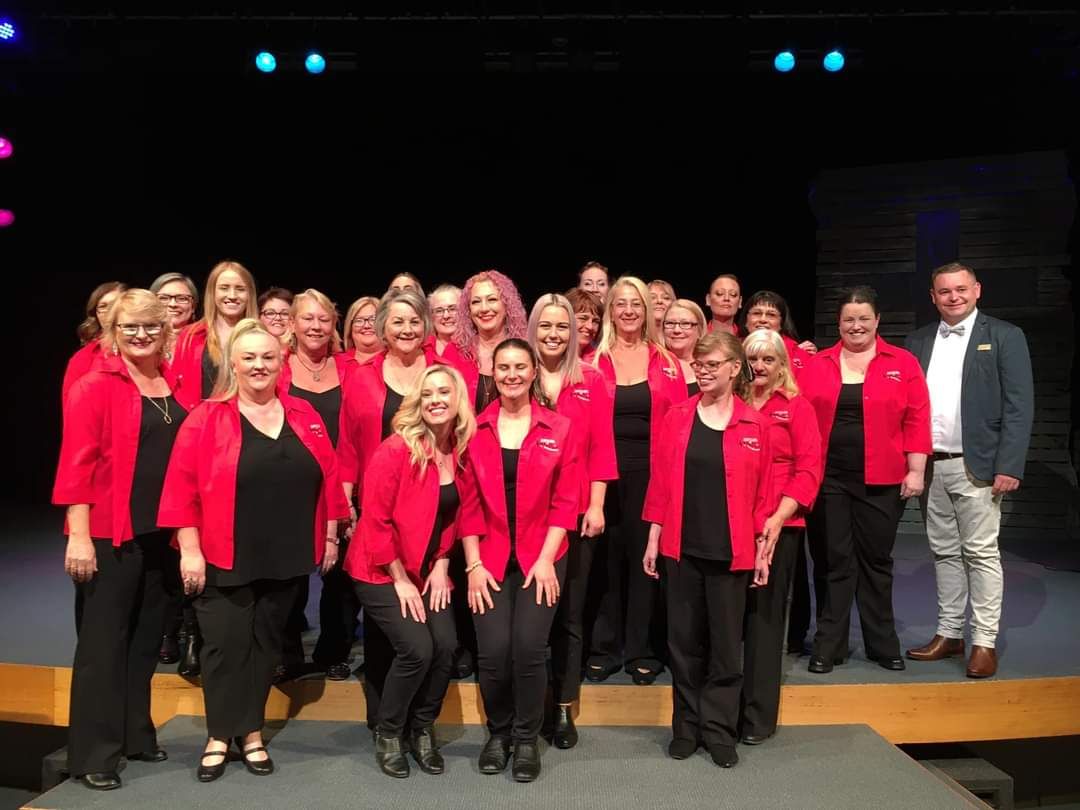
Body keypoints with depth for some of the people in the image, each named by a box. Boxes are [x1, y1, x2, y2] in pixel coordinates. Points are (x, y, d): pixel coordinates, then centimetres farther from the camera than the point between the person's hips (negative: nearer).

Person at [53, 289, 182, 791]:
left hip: (161, 533, 6)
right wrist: (78, 535, -17)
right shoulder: (95, 386, -7)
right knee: (103, 641, 3)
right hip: (109, 533, -6)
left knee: (146, 638, 16)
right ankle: (94, 753, 15)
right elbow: (77, 463, -12)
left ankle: (135, 735, 31)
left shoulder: (171, 384, 9)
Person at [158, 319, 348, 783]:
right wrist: (190, 549, -12)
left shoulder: (304, 415, 5)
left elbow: (328, 478, 8)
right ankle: (219, 736, 22)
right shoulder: (206, 419, -6)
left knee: (265, 643, 14)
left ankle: (251, 732, 28)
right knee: (226, 645, 4)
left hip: (285, 558, 3)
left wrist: (330, 535, 7)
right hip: (225, 558, -3)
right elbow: (183, 487, -9)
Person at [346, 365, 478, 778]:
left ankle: (421, 729, 18)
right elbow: (376, 520, -17)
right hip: (381, 572, -5)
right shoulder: (396, 450, -20)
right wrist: (400, 579, -14)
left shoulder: (462, 451, -3)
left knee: (446, 645, -9)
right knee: (417, 649, -16)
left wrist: (441, 566, -1)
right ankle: (388, 733, 12)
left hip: (428, 571, 5)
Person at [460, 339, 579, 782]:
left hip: (541, 558, 0)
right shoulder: (474, 430, 1)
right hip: (489, 559, 1)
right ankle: (497, 733, 20)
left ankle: (526, 739, 16)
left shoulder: (559, 429, 0)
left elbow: (565, 502, -1)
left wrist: (545, 559, -8)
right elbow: (467, 502, 1)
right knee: (493, 651, -8)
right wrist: (474, 564, -5)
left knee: (529, 648, -9)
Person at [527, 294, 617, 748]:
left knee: (569, 611, 10)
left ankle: (564, 708, 23)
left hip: (577, 513, 1)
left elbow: (601, 447, 1)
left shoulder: (591, 381, 3)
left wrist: (596, 506, -5)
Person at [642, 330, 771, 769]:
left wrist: (762, 549, 1)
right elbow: (660, 480, 2)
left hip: (731, 552, -1)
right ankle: (686, 726, 25)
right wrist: (653, 537, 0)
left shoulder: (755, 425, -1)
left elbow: (761, 492, 2)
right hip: (681, 548, 1)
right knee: (684, 642, 10)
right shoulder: (677, 416, 2)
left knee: (726, 644, 8)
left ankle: (719, 731, 22)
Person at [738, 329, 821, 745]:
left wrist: (778, 518, -14)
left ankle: (759, 716, 16)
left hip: (778, 527, -2)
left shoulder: (797, 407, 4)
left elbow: (809, 470, -3)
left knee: (765, 616, 5)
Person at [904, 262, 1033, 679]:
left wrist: (1009, 466, -14)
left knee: (981, 554, 0)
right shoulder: (918, 341, 11)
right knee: (944, 552, 12)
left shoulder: (1005, 336, -1)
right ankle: (948, 634, 21)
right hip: (929, 466, 4)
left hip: (976, 467, -4)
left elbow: (1019, 406, -6)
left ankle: (984, 642, 9)